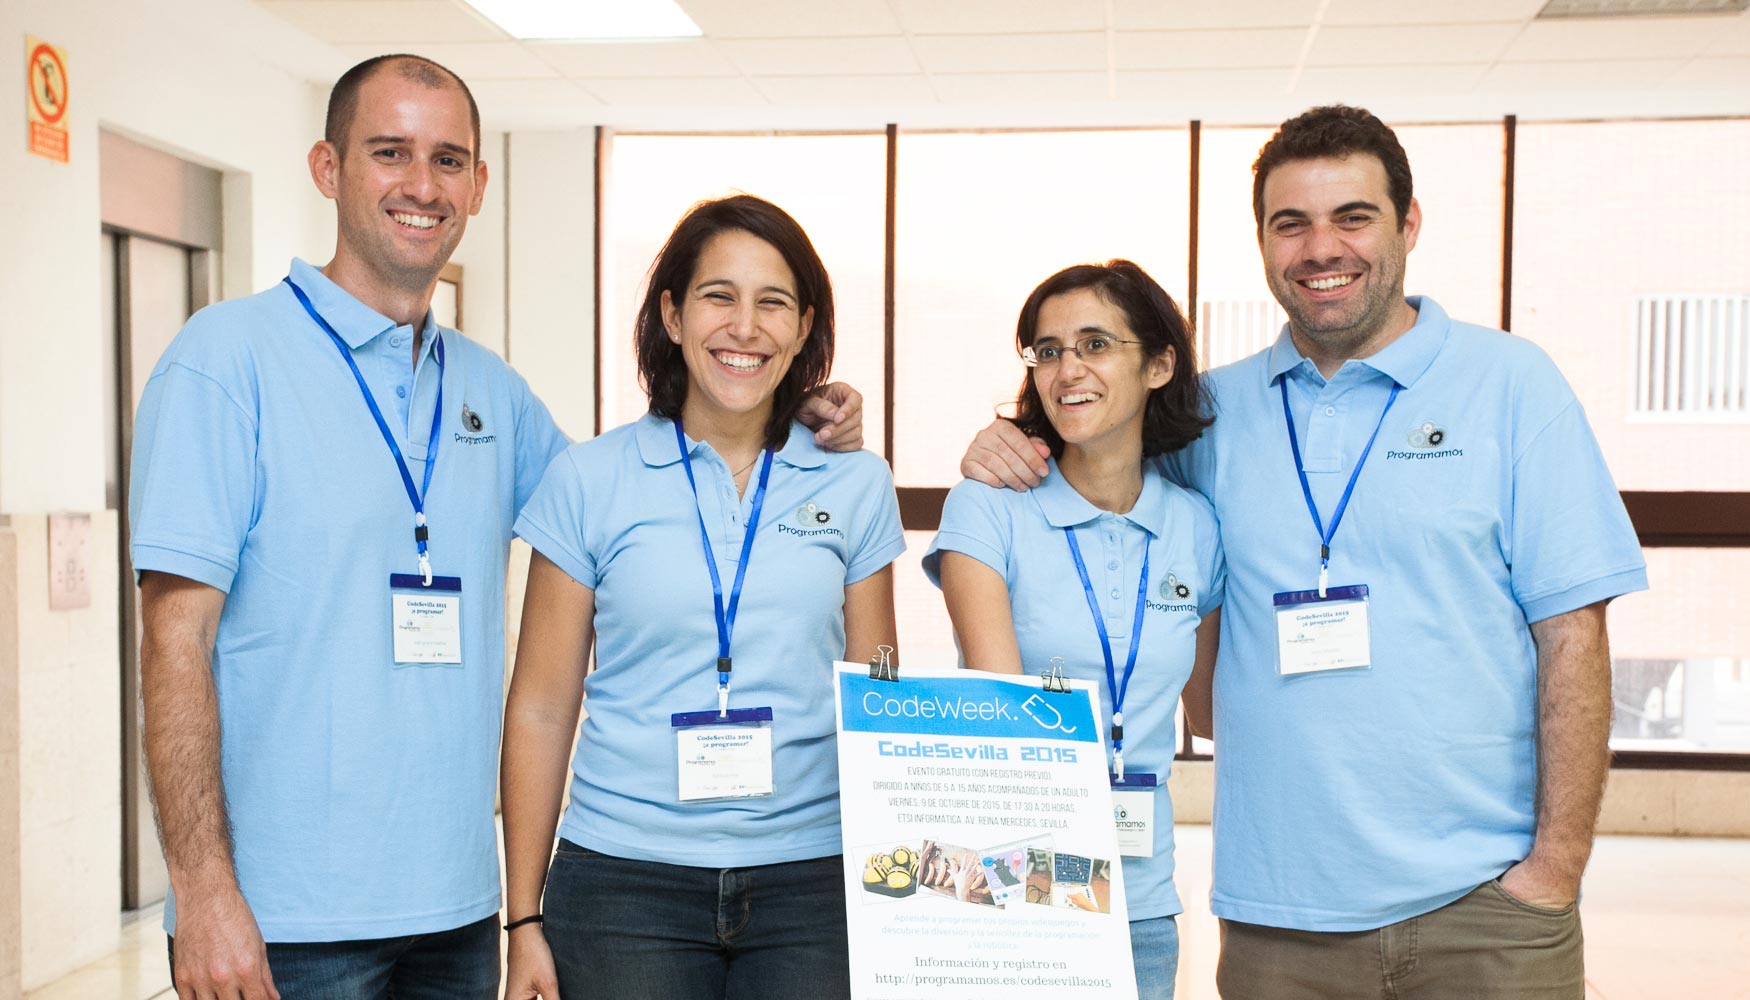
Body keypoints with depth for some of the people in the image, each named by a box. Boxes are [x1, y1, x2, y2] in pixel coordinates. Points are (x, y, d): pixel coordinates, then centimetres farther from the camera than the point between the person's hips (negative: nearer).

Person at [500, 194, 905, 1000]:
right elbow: (540, 707, 2)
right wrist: (525, 920, 1)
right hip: (626, 878, -1)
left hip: (812, 881, 1)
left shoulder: (855, 487, 4)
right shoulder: (589, 480, 0)